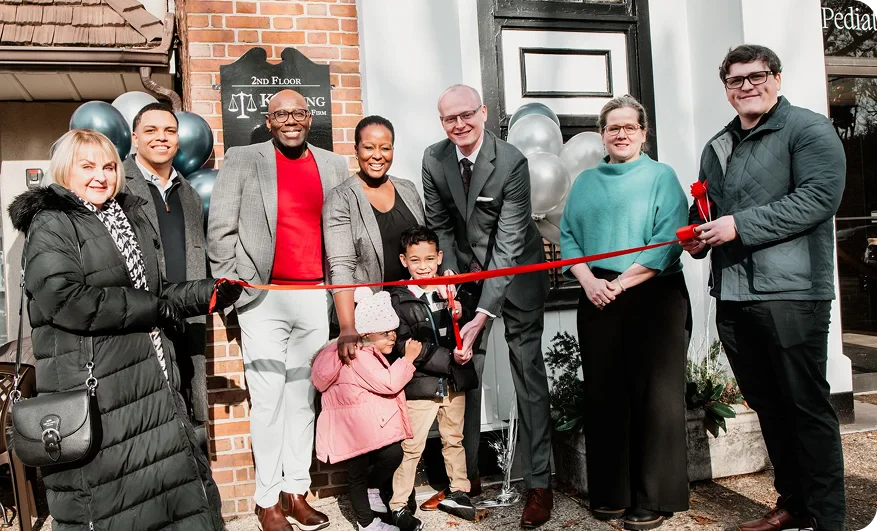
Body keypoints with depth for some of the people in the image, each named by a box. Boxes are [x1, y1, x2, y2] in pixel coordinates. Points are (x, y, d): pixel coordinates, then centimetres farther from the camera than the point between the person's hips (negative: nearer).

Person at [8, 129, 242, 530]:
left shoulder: (130, 217, 18)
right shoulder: (50, 226, -6)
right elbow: (66, 300, -20)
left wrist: (210, 292, 5)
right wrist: (155, 308, -16)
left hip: (150, 378, 7)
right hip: (93, 387, -7)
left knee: (175, 484, 11)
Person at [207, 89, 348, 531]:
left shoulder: (333, 166, 12)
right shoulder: (241, 161, 3)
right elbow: (220, 229, 0)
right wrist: (233, 284, -4)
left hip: (315, 297, 3)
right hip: (263, 298, -3)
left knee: (304, 396, 9)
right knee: (268, 400, 0)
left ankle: (296, 490, 21)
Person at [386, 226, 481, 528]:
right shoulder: (398, 299, -6)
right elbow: (407, 345, -14)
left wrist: (458, 315, -16)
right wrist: (449, 359, -20)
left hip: (454, 381, 4)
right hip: (420, 384, -4)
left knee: (454, 440, 19)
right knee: (411, 447, 2)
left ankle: (457, 493, 35)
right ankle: (398, 505, 14)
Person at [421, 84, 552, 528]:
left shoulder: (511, 162, -24)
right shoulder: (434, 159, -9)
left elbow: (509, 242, -27)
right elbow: (438, 222, 4)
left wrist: (483, 314, -32)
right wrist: (447, 271, -12)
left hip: (516, 271, -4)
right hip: (466, 271, 4)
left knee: (527, 372, -3)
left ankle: (539, 483, 7)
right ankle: (467, 474, 17)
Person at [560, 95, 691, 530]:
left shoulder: (661, 176, 3)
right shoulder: (585, 183, 16)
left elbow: (668, 242, -8)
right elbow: (568, 237, 9)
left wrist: (620, 283, -13)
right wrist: (589, 281, -8)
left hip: (653, 298, -3)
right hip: (596, 299, 4)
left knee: (655, 397, -1)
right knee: (604, 397, 7)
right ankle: (610, 494, 19)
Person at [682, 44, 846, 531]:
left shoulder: (809, 129, -2)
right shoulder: (717, 148, 20)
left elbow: (819, 197, -16)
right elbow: (704, 210, 28)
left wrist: (740, 226, -18)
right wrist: (696, 236, 6)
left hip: (791, 292, -7)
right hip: (732, 296, 7)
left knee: (808, 408, 0)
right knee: (766, 406, 14)